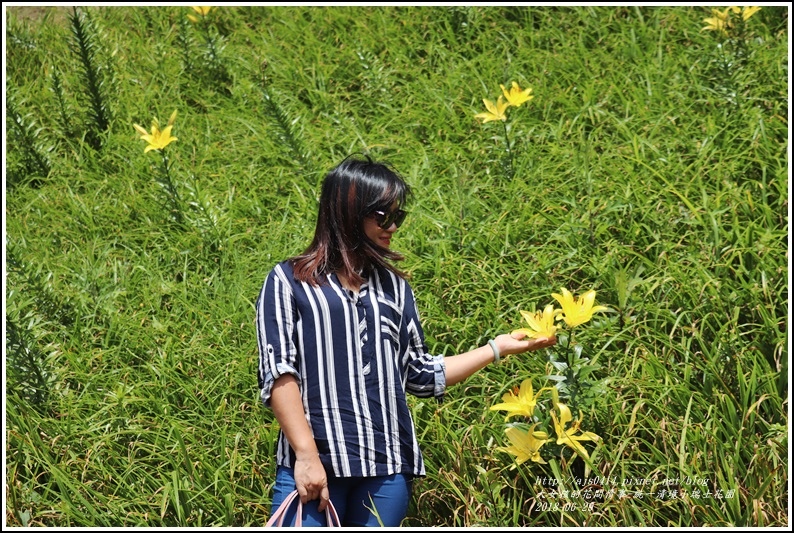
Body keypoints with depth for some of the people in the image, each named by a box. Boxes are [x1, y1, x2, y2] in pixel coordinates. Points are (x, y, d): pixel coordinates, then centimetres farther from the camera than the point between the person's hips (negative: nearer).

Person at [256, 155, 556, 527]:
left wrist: (497, 349, 16)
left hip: (388, 468, 4)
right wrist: (307, 455, -12)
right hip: (313, 463, -4)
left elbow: (421, 375, 18)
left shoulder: (393, 286, 18)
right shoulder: (290, 280, 4)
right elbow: (278, 373, -4)